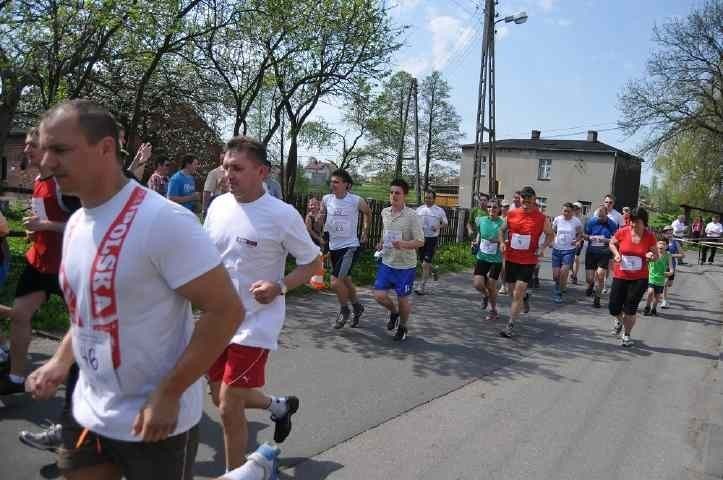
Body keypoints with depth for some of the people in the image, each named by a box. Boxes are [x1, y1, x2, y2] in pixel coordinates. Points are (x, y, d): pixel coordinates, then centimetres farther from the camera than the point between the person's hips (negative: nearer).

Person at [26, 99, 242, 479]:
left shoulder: (164, 221, -22)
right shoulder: (76, 223, 4)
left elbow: (226, 310, -23)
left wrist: (168, 394, -22)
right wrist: (62, 361, 5)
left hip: (155, 421, -7)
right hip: (87, 413, 8)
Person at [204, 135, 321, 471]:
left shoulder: (282, 214, -16)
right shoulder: (219, 205, 1)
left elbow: (314, 262, -9)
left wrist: (279, 287, -24)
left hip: (256, 323, -6)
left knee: (229, 407, -3)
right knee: (220, 396, 18)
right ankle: (278, 406, 46)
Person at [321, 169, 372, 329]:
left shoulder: (356, 201, -12)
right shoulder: (326, 199, -3)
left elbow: (368, 213, 9)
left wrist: (365, 233, 11)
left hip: (350, 246, -5)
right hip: (333, 247, 5)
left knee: (335, 282, -16)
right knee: (345, 280, 19)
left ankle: (344, 310, 10)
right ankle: (357, 307, 42)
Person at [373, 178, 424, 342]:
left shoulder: (412, 216, -15)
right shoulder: (384, 212, 3)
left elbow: (420, 241, -15)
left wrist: (403, 244, -31)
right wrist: (381, 243, 5)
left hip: (405, 265, -4)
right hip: (387, 262, 5)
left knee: (402, 299, 7)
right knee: (379, 295, -2)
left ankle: (403, 326, 34)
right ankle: (394, 312, 31)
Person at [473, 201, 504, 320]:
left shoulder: (502, 224, -12)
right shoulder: (481, 220, 1)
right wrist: (476, 243, 4)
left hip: (496, 260, -3)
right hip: (482, 257, 3)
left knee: (491, 286, 4)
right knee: (477, 284, -7)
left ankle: (493, 310, 28)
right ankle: (485, 295, 30)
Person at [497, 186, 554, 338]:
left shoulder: (541, 218, -7)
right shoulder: (512, 214, -1)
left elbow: (550, 234, 9)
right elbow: (502, 230, 15)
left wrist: (542, 247, -7)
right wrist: (502, 242, -2)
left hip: (528, 261, -4)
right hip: (511, 258, 4)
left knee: (517, 294, -8)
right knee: (512, 290, 17)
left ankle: (510, 326, 2)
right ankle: (525, 297, 52)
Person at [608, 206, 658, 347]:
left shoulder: (650, 237, -8)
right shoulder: (623, 232, -8)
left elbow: (656, 256, 5)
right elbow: (612, 243, 10)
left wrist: (651, 256, -19)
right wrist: (616, 254, -9)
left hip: (639, 279, -1)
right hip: (620, 276, 1)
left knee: (630, 309, -2)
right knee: (614, 308, 3)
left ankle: (626, 335, 22)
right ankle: (619, 321, 39)